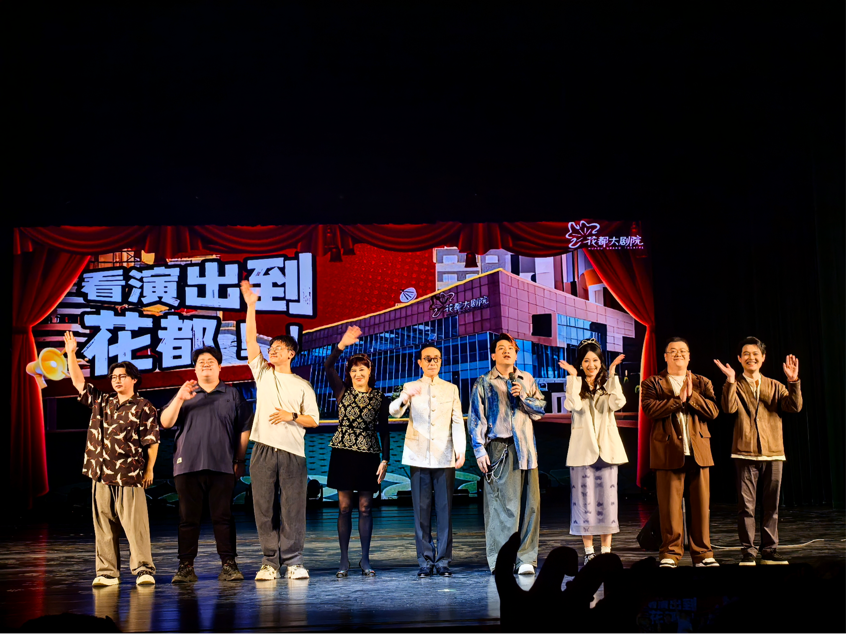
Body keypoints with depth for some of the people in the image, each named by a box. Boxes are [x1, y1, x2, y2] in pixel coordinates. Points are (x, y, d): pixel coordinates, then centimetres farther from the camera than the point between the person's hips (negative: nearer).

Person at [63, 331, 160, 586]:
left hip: (129, 477, -5)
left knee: (135, 525, -6)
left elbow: (152, 442, -3)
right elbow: (78, 382, 17)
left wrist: (149, 469, -6)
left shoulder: (144, 408, -1)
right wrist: (71, 353, 11)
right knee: (103, 526, 7)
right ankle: (107, 573, 14)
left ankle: (143, 570, 0)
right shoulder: (101, 402, 15)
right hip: (101, 475, 5)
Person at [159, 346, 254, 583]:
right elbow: (166, 422, 6)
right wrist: (179, 399, -8)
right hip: (188, 465, 1)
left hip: (222, 466, -1)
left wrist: (240, 460, 3)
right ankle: (185, 567, 5)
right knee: (188, 519, 1)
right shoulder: (184, 395, 17)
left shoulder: (232, 395, 12)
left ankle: (229, 565, 3)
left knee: (223, 517, -1)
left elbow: (245, 429, 9)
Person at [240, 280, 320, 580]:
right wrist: (251, 306, -3)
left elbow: (314, 419, 9)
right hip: (264, 450, 1)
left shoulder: (302, 385, 10)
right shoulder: (263, 373, 12)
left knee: (293, 508, -1)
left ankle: (293, 561, 7)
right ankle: (270, 562, 9)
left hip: (293, 452, -1)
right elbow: (250, 341, 3)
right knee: (264, 508, 1)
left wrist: (292, 416, -10)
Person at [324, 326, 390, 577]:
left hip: (368, 456, 0)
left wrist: (385, 459, -1)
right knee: (344, 507, 2)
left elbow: (384, 431, 6)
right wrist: (342, 345, -18)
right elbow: (328, 366, -8)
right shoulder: (343, 392, 6)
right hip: (343, 454, 0)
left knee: (365, 507, 3)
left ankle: (365, 560, 10)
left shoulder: (379, 398, 6)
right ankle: (344, 560, 8)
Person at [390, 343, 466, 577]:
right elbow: (394, 411, -8)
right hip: (419, 458, 0)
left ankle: (443, 560, 4)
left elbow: (457, 422, 7)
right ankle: (425, 561, 5)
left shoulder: (451, 389, 13)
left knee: (445, 510, -1)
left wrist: (461, 450, -7)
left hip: (445, 457, 0)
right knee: (422, 510, 0)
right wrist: (405, 397, -30)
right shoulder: (411, 387, 9)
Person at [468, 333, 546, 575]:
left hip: (525, 447, 3)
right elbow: (476, 419, 3)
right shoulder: (484, 383, 7)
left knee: (529, 502, -1)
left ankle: (526, 558, 6)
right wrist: (479, 450, -6)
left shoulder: (527, 380, 16)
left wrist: (523, 397, -3)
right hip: (498, 448, -3)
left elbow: (541, 409, 14)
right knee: (501, 503, -6)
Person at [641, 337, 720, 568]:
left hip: (698, 451, 3)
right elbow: (650, 408, -11)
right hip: (669, 451, -2)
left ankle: (702, 553, 13)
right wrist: (679, 400, -13)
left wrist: (692, 396, -11)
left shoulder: (702, 383, 16)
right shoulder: (652, 384, 7)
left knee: (701, 504, 4)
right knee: (670, 505, -2)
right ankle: (670, 553, 7)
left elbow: (713, 411, 1)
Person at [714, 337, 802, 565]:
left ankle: (769, 551, 14)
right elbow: (729, 408, -16)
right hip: (745, 453, -2)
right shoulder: (735, 386, 4)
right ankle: (748, 551, 5)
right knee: (746, 505, -2)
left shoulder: (774, 386, 11)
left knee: (771, 505, 6)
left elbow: (794, 407, -5)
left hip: (773, 452, 2)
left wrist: (793, 381, -17)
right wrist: (730, 381, -24)